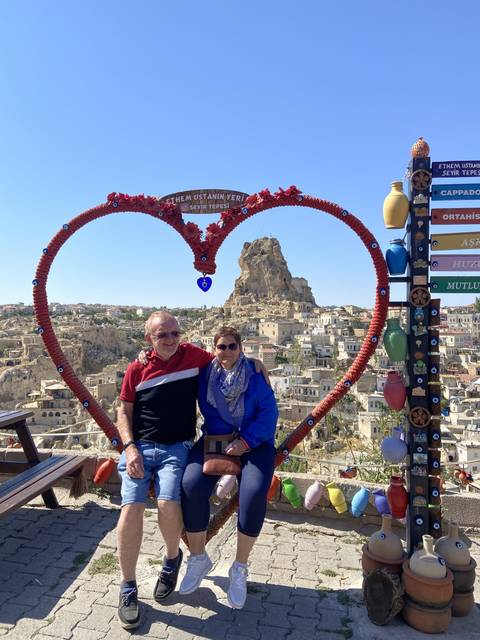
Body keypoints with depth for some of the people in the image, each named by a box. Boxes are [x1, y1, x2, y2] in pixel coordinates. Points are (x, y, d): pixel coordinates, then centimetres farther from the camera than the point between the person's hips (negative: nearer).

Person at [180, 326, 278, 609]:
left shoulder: (255, 375, -4)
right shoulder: (205, 374, 3)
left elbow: (269, 413, -8)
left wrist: (245, 441, -16)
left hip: (254, 442, -2)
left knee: (254, 493, -28)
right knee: (192, 485, -25)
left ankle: (240, 569, -3)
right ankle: (199, 558, 1)